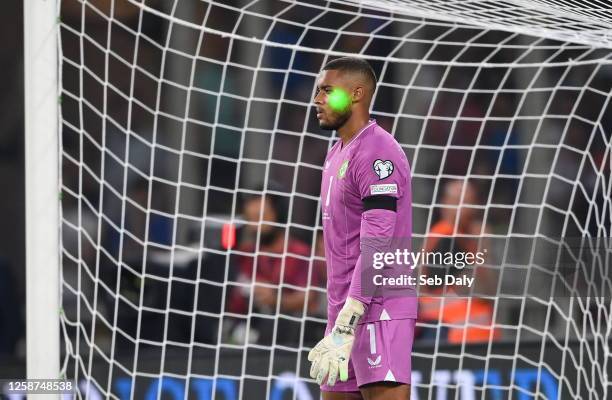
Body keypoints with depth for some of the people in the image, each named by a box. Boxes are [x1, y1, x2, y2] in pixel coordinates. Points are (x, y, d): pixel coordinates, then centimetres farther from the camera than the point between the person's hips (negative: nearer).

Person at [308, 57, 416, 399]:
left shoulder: (377, 153, -13)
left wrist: (345, 326, -26)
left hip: (377, 313, -10)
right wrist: (337, 324, 18)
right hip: (345, 313, 10)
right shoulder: (337, 154, 18)